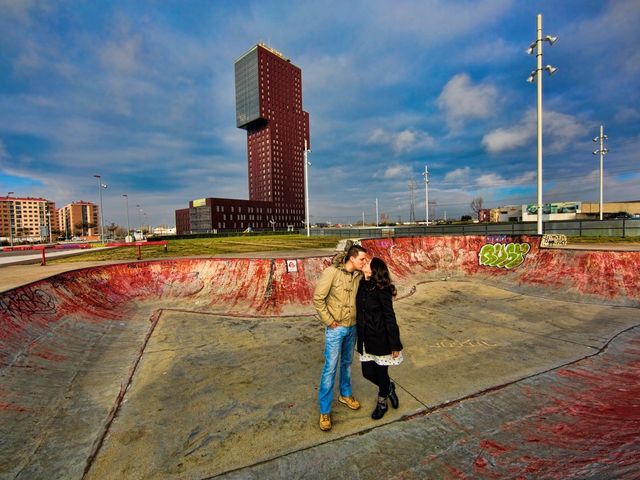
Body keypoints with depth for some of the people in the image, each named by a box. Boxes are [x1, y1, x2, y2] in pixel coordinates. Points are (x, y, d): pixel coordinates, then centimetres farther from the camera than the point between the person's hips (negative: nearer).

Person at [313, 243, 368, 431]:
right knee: (330, 368, 3)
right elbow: (317, 298, -18)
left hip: (352, 327, 6)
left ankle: (345, 394, 45)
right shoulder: (331, 272, -20)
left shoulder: (359, 275, -3)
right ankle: (325, 410, 20)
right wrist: (329, 321, -15)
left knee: (347, 363, 22)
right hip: (335, 328, -5)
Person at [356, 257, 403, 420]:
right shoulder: (362, 285, -1)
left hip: (381, 339, -6)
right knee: (368, 373, 14)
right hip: (366, 339, 6)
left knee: (381, 372, 13)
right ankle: (389, 387, 46)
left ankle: (382, 403, 42)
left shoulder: (381, 290, -20)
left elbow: (390, 318, -16)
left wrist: (395, 345, -12)